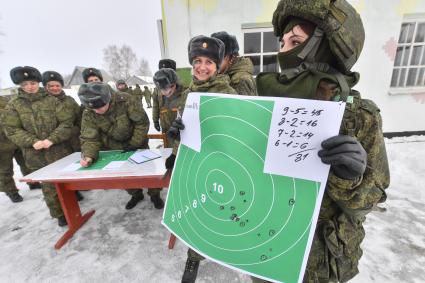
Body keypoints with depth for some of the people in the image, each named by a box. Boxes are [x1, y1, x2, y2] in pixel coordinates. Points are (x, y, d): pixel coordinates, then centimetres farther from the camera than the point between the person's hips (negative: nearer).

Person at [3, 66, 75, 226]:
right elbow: (11, 129, 1)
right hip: (36, 155, 1)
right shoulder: (13, 106, 4)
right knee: (49, 186, 8)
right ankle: (59, 213, 24)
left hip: (60, 151, -1)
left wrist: (52, 139, -17)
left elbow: (67, 121, -6)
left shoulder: (51, 100, 0)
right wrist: (32, 141, -16)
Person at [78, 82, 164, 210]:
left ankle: (155, 195, 26)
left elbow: (142, 122, -23)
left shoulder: (126, 100, -30)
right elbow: (90, 138, -18)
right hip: (115, 147, 3)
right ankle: (136, 194, 37)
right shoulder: (88, 114, -19)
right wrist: (88, 156, -37)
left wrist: (135, 144, -22)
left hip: (137, 143, -3)